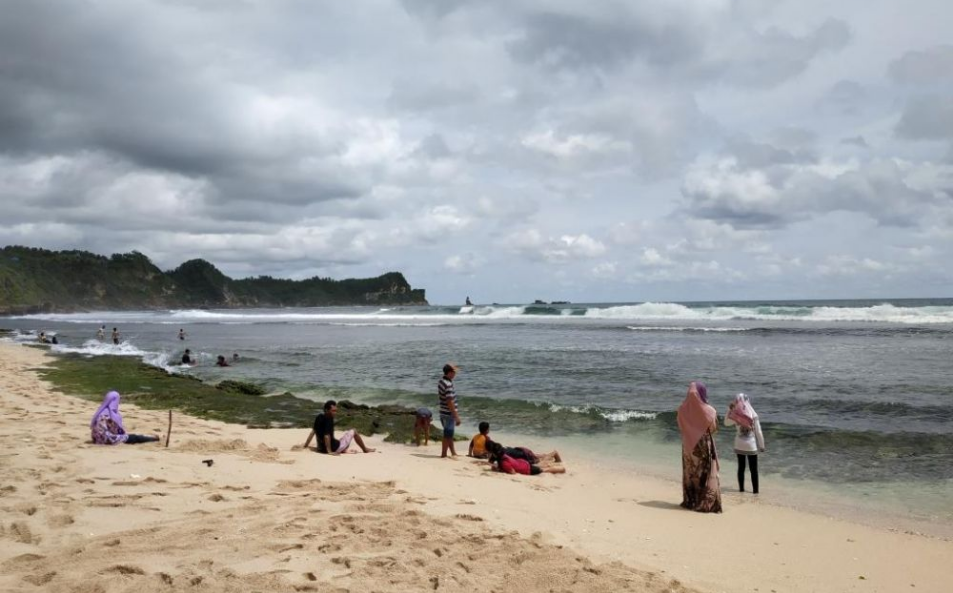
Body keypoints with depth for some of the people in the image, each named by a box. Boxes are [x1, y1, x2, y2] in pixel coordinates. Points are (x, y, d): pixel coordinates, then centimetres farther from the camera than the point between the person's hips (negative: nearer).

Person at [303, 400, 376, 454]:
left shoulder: (318, 417, 2)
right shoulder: (328, 419, -22)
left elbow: (313, 432, 8)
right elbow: (327, 436, -28)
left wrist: (306, 446, 13)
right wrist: (329, 451, -24)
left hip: (322, 448, 8)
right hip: (334, 448, -8)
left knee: (346, 432, 30)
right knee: (353, 431, 11)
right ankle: (365, 449, 27)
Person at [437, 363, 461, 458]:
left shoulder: (440, 382, 6)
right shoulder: (448, 385, -24)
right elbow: (450, 402, -25)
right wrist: (456, 416, -20)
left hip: (444, 412, 9)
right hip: (449, 414, -9)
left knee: (449, 434, 19)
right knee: (448, 435, 3)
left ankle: (453, 453, 29)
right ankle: (443, 455, 12)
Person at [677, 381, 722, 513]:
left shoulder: (683, 409, -6)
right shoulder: (708, 411, -17)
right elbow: (714, 428, -3)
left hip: (688, 446, 4)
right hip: (703, 446, -4)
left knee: (689, 473, 15)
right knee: (706, 475, 4)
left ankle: (689, 501, 20)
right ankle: (707, 504, 3)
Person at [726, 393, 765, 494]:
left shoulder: (736, 416, -9)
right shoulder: (753, 415, -14)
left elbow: (726, 423, 10)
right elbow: (758, 432, -9)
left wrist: (729, 409, 2)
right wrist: (761, 445, 1)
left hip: (739, 445, 2)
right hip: (751, 446, -2)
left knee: (741, 467, 14)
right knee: (754, 469, 7)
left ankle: (741, 489, 20)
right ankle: (755, 490, 9)